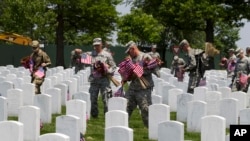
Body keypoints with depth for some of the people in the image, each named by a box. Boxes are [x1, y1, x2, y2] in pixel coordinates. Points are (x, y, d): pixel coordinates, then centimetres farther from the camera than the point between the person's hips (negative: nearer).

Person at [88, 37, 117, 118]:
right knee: (93, 99, 6)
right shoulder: (91, 54, 8)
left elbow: (113, 66, 5)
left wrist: (107, 71, -11)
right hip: (94, 79, 3)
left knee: (106, 99, -6)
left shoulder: (107, 55, 3)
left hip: (104, 79, -3)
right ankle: (94, 115, 18)